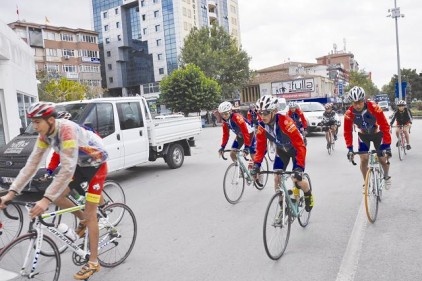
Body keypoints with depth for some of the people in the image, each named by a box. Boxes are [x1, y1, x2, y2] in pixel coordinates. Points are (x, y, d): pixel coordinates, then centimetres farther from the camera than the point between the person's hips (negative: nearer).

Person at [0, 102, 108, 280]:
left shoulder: (67, 130, -34)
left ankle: (93, 262, 5)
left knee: (90, 213, -6)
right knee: (57, 197, -1)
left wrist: (46, 200, -44)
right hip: (80, 164, 8)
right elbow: (32, 164, -9)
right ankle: (83, 220, 26)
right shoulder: (44, 135, -9)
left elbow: (67, 169, -40)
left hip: (96, 164, -8)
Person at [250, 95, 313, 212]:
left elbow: (300, 146, -39)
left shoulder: (285, 122, -38)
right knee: (277, 178, -6)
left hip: (295, 149, -5)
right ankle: (282, 205, 13)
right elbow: (260, 147, -13)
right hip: (281, 149, 5)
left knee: (297, 179, -11)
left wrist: (299, 167, -46)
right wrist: (256, 164, -27)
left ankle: (308, 195, 23)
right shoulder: (262, 126, -21)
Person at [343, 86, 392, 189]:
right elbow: (347, 131, -18)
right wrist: (350, 148, -23)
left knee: (383, 159, -1)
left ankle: (386, 176, 32)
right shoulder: (349, 113, -27)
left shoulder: (373, 107, -34)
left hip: (377, 133, -1)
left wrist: (387, 145, -34)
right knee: (364, 159, -10)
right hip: (363, 135, 1)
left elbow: (385, 126, -32)